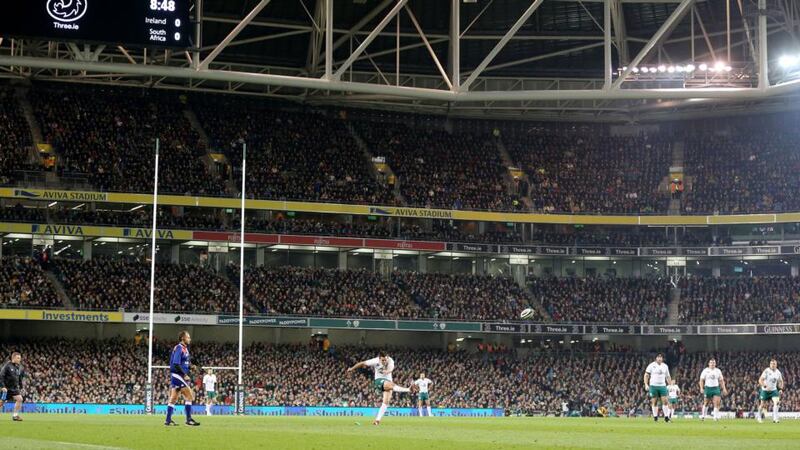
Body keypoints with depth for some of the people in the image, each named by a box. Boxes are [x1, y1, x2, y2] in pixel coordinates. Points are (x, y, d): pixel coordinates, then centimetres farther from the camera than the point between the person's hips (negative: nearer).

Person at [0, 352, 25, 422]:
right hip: (6, 388, -5)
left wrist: (20, 388, 17)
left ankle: (15, 415, -5)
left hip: (15, 388, 5)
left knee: (19, 399, -12)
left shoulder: (19, 367, 7)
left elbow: (20, 378, 19)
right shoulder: (7, 366, -11)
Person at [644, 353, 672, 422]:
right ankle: (655, 417, 8)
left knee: (665, 401, -8)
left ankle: (666, 417, -4)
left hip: (662, 386, 2)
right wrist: (646, 384, -11)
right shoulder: (651, 365, -1)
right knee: (654, 402, 0)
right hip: (653, 386, -2)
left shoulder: (665, 366, 11)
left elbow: (667, 377, 18)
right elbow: (646, 375, -1)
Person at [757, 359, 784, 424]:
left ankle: (775, 418, -17)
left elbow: (780, 381, 16)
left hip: (773, 390, 3)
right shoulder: (766, 371, -16)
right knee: (763, 405, 5)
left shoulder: (778, 372, 0)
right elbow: (760, 380, -21)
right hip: (765, 391, -3)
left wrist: (781, 389, 1)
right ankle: (759, 417, 29)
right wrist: (765, 386, -36)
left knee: (777, 402, -18)